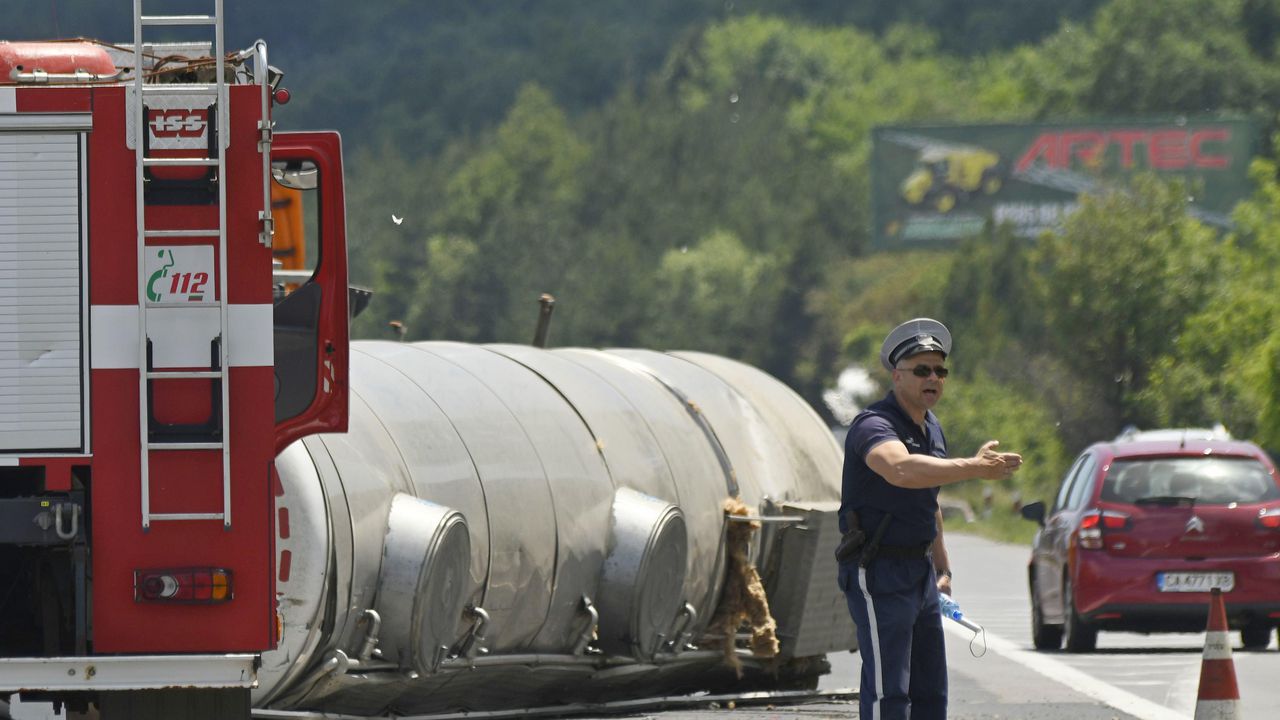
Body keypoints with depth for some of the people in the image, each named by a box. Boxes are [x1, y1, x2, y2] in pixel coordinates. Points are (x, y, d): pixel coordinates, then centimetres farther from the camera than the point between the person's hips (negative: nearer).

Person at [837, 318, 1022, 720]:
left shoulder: (931, 427, 13)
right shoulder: (874, 426, -18)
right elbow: (901, 470, -42)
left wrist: (942, 568, 28)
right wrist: (976, 468, -44)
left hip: (919, 574, 10)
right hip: (878, 575, -10)